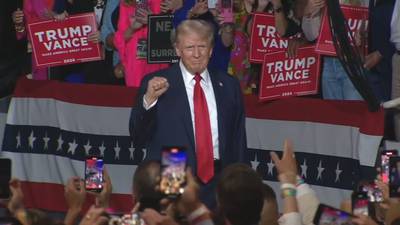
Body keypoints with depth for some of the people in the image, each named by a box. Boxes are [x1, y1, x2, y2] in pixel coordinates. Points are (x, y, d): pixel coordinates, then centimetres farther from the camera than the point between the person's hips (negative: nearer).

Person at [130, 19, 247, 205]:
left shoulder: (229, 85, 11)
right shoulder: (155, 84, 1)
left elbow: (238, 141, 16)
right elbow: (138, 139, -4)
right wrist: (148, 100, -18)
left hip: (216, 185, 3)